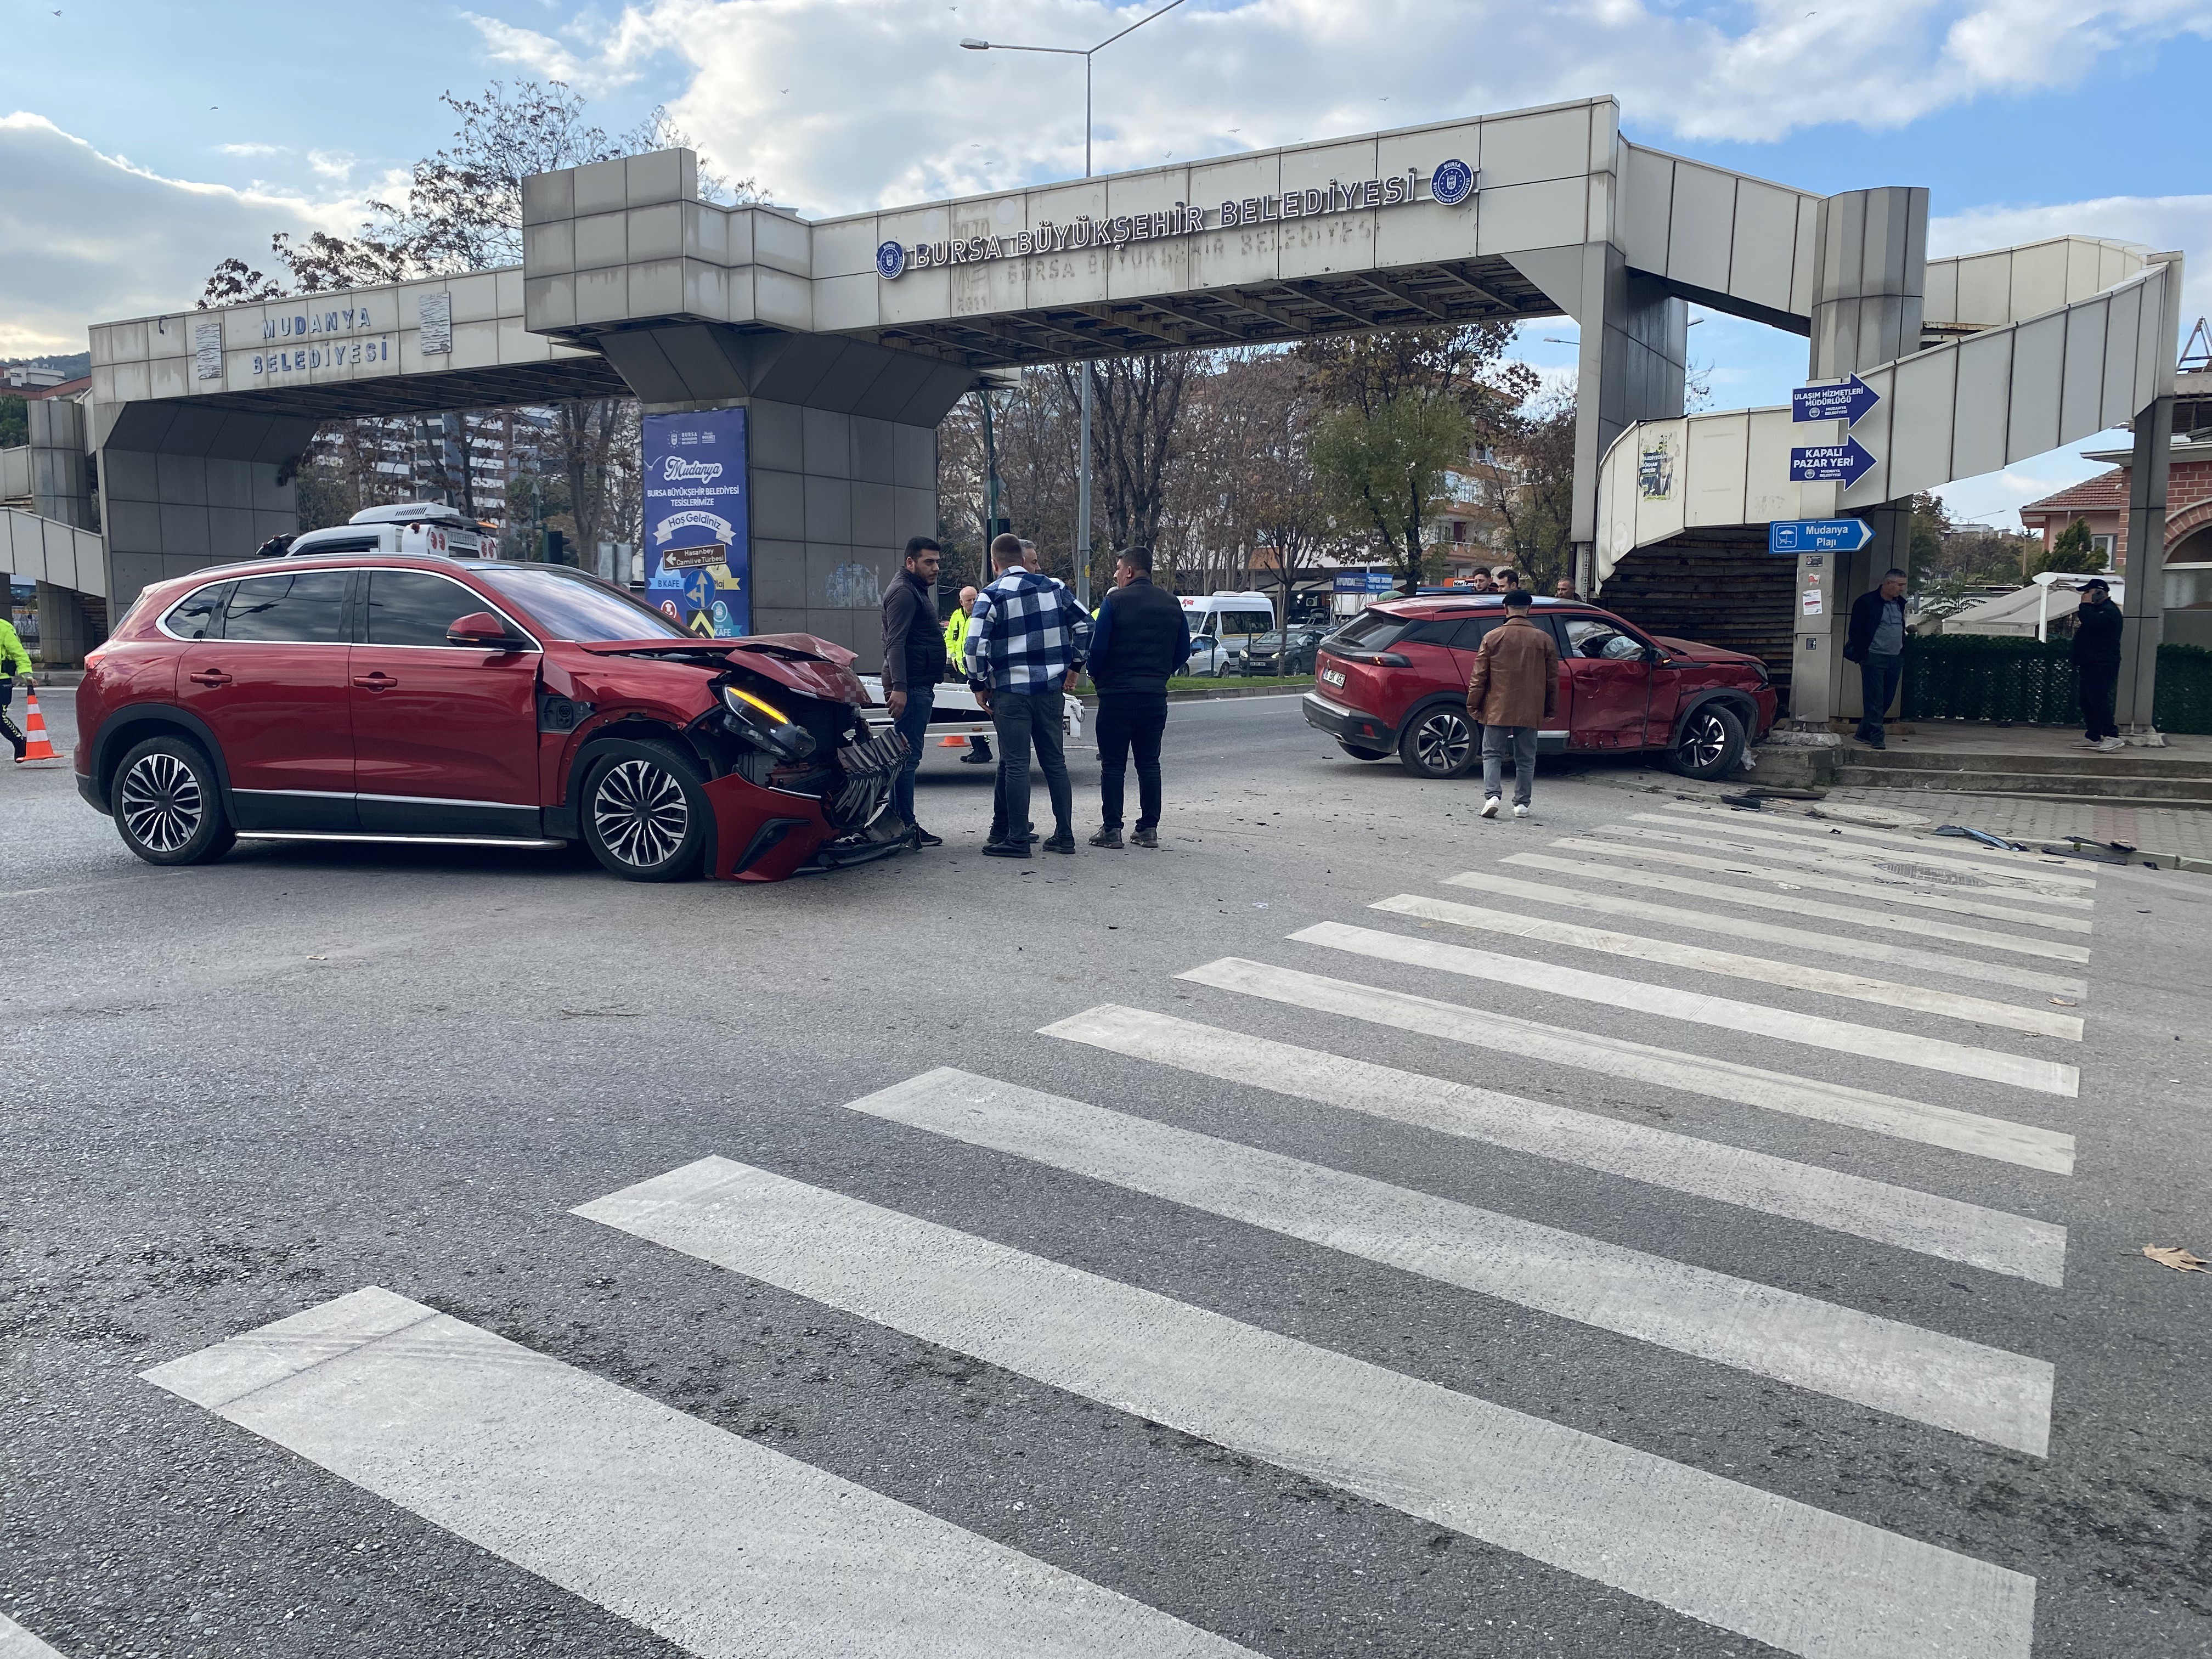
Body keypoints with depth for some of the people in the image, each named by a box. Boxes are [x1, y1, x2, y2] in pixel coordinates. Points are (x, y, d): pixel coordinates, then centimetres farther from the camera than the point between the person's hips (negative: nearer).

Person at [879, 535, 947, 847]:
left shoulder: (919, 591, 23)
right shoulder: (904, 593, -11)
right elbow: (895, 643, -21)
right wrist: (899, 687, -29)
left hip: (919, 687, 11)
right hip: (911, 687, -11)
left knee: (908, 755, 12)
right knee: (908, 757, -10)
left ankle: (902, 824, 17)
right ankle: (905, 827, -9)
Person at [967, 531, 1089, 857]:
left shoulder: (991, 596, -7)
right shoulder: (1054, 588, 7)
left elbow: (976, 646, -14)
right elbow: (1084, 625, 9)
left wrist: (979, 685, -1)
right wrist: (1073, 667, 17)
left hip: (1011, 692, -5)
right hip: (1052, 689, 5)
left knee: (1015, 765, 0)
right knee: (1055, 762, 11)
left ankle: (1017, 839, 1)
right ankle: (1064, 836, 15)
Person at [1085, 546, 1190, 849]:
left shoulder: (1114, 601, -8)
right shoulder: (1172, 605, 8)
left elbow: (1098, 646, -11)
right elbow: (1183, 650, 12)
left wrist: (1096, 676, 6)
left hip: (1117, 694, -5)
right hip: (1155, 696, 5)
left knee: (1113, 764, 2)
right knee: (1149, 764, 11)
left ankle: (1111, 830, 1)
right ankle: (1149, 829, 12)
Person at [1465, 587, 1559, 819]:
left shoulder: (1493, 637, -3)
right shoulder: (1544, 639, 2)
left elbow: (1479, 676, -2)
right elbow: (1552, 678, 7)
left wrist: (1473, 706, 7)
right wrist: (1551, 710, 17)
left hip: (1497, 710, -1)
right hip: (1530, 711, 2)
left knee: (1492, 754, 6)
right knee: (1526, 759, 10)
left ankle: (1492, 795, -11)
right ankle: (1522, 803, 12)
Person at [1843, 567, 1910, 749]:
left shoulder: (1900, 603, 14)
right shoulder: (1866, 601, -7)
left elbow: (1901, 628, 23)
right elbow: (1856, 630, -8)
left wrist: (1902, 654, 12)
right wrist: (1864, 655, -14)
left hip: (1895, 659, 7)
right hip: (1874, 657, -7)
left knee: (1887, 699, 7)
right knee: (1874, 699, -8)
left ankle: (1864, 733, 18)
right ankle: (1877, 737, -7)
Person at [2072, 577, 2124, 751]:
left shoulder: (2109, 611, -12)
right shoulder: (2096, 610, 23)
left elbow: (2091, 622, -29)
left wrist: (2086, 605, -15)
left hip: (2102, 665, -11)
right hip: (2090, 664, 11)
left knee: (2099, 700, -17)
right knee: (2087, 702, 12)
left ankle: (2112, 736, -19)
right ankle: (2093, 737, 18)